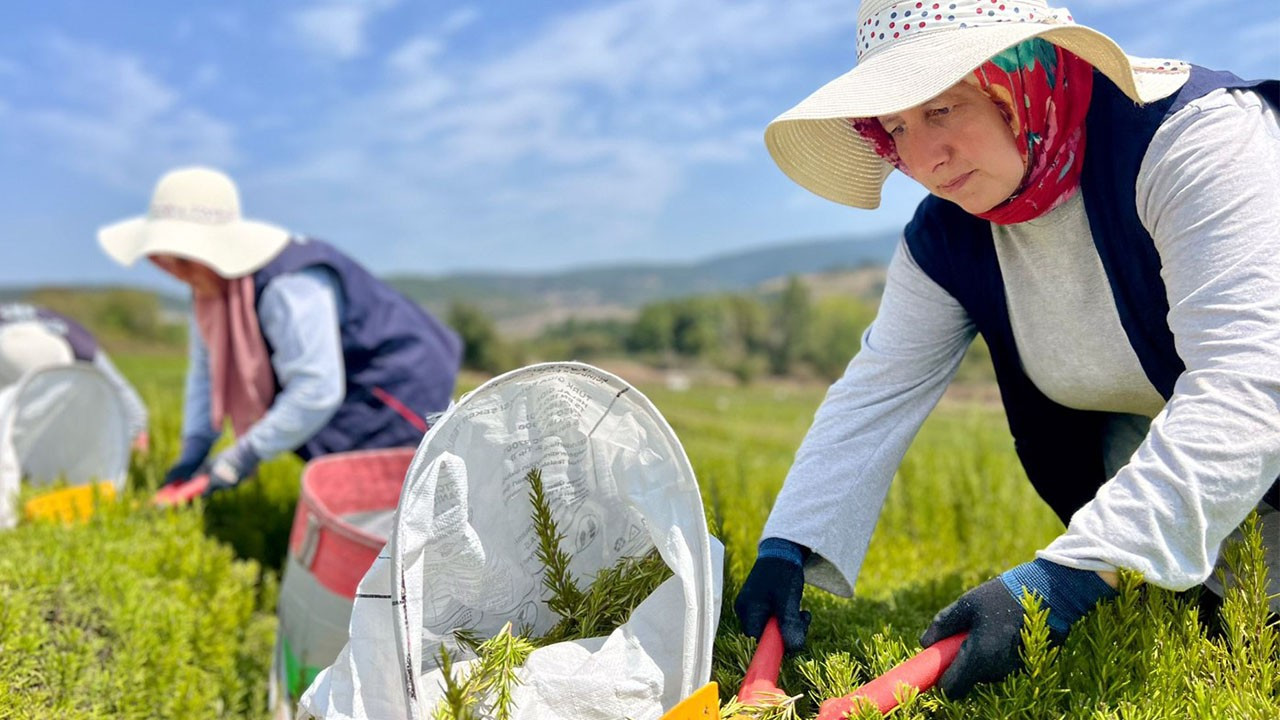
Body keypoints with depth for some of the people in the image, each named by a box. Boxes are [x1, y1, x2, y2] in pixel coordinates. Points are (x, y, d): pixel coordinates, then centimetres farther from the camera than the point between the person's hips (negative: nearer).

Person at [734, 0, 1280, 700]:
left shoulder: (1198, 134, -30)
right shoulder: (944, 241, -12)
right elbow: (873, 397, -11)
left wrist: (1063, 579, -48)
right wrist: (785, 550, -23)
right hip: (1132, 446, 6)